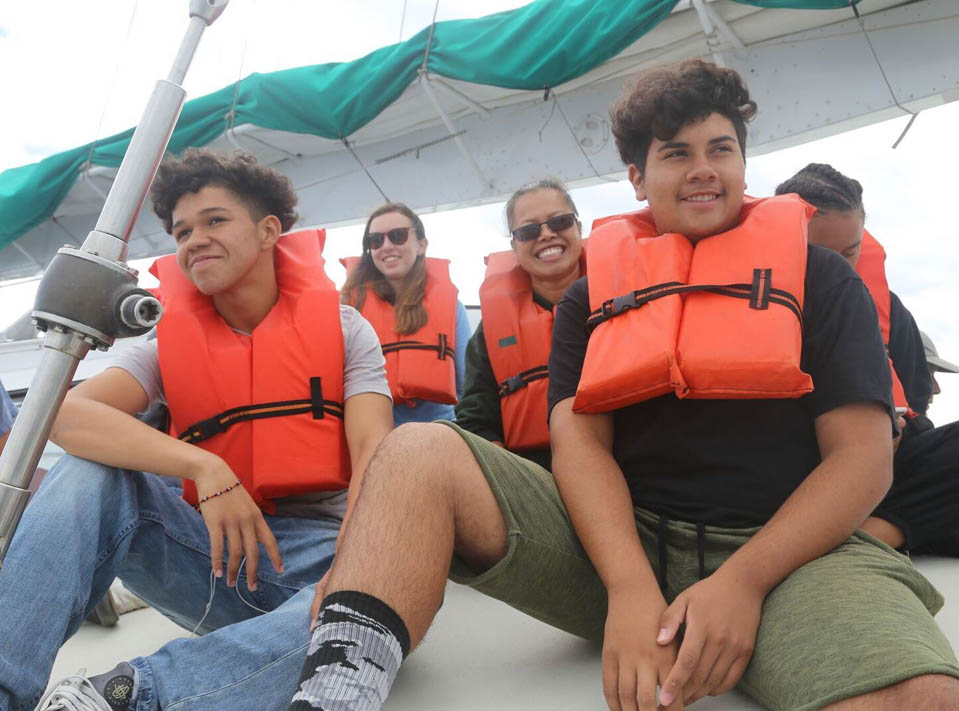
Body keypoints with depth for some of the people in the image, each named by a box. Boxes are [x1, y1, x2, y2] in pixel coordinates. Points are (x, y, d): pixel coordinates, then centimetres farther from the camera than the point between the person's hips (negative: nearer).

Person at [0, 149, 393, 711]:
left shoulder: (341, 328, 2)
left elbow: (373, 453, -12)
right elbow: (69, 415, -13)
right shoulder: (171, 345, 7)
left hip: (317, 553, -1)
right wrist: (203, 466, -29)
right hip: (217, 552, 2)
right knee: (92, 473, -19)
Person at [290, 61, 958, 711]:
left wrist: (743, 581, -14)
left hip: (788, 549, -1)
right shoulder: (593, 295, 15)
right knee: (419, 451, -19)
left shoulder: (818, 276, 11)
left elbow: (864, 456, 1)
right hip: (613, 542, 2)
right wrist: (630, 587, -18)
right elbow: (579, 438, 0)